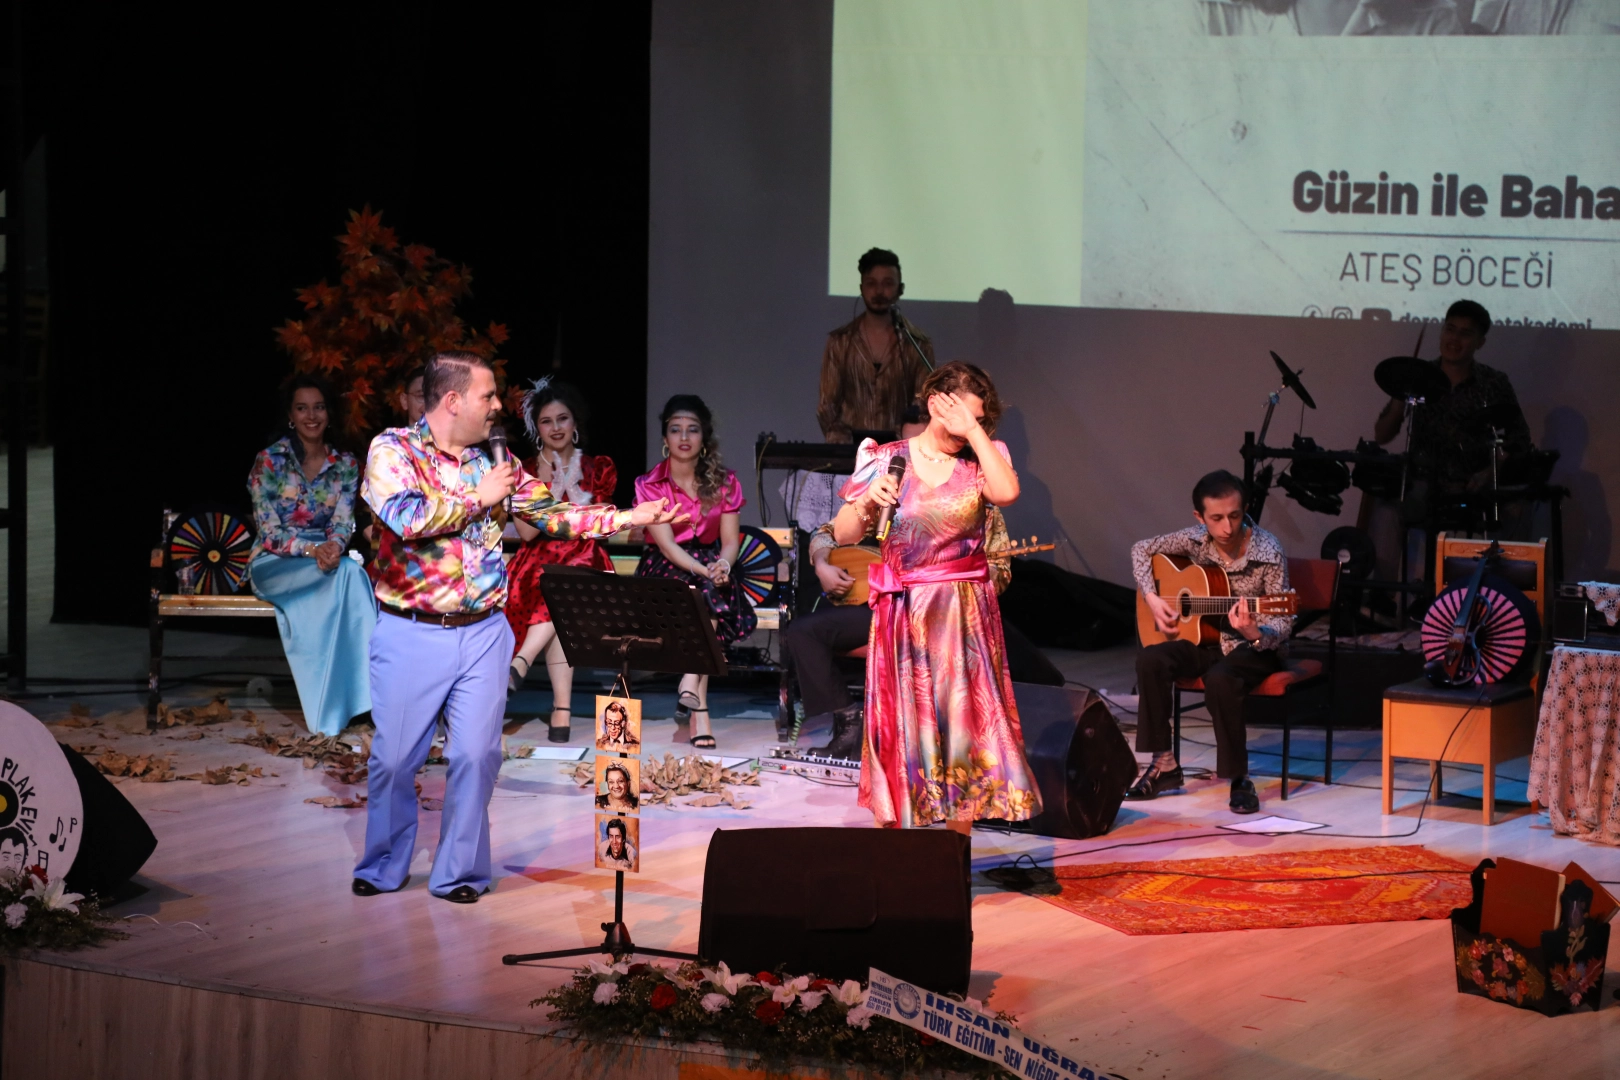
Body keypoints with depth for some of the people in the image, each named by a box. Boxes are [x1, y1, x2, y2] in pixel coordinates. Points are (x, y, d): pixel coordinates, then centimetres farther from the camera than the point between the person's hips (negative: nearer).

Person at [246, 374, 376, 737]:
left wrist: (334, 547, -27)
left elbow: (342, 523, -3)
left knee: (343, 575, -35)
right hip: (275, 563, -3)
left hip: (326, 555, 3)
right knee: (347, 574, -33)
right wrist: (313, 550, -27)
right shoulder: (269, 461, -4)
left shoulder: (346, 465, 7)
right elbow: (269, 532, -10)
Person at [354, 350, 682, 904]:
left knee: (477, 754, 1)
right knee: (395, 756, 3)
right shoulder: (393, 450, -7)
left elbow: (553, 514, 11)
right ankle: (383, 868, 20)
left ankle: (459, 872, 12)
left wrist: (628, 518, 3)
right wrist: (478, 497, -13)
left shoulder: (494, 460, 10)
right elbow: (407, 517, -23)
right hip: (411, 634, -4)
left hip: (482, 633, 4)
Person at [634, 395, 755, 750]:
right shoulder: (649, 485, -2)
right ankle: (699, 709, -38)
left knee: (709, 597, -33)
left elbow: (730, 541, 0)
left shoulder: (724, 483, 6)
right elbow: (667, 544, -13)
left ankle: (689, 689, -37)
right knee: (706, 593, -34)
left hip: (711, 567, 3)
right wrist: (704, 571, -29)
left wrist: (723, 565, -24)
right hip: (666, 571, -3)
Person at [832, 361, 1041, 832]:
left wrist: (975, 431, -15)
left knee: (963, 719, 2)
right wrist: (868, 502, -18)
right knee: (901, 724, 3)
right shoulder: (886, 459, 3)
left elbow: (1007, 493, -21)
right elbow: (843, 535, 2)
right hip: (902, 613, 0)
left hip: (963, 614, 0)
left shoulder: (980, 461, 3)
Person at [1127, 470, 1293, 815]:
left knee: (1220, 679, -37)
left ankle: (1239, 780, -22)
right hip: (1207, 640, 5)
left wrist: (1254, 633, -40)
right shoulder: (1195, 541, -6)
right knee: (1150, 660, -24)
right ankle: (1164, 766, -12)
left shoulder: (1267, 553, -18)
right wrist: (1152, 599, -3)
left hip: (1253, 648, -5)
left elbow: (1282, 624, -18)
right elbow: (1142, 550, 12)